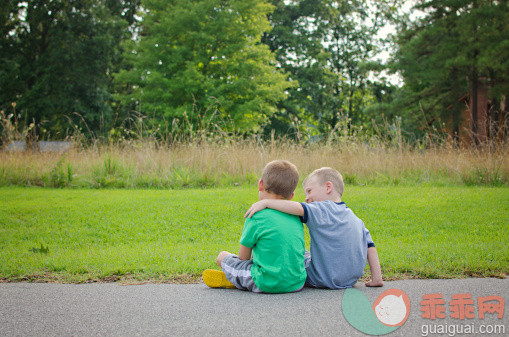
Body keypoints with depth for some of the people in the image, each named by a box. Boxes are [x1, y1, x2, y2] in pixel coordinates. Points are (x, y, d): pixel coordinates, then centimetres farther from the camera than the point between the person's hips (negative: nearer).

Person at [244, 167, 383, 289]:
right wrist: (377, 278, 7)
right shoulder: (356, 220, 10)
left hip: (324, 280, -8)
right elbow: (370, 247, 7)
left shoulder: (323, 210, -13)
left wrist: (265, 202, -24)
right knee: (305, 254, 27)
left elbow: (298, 208, -29)